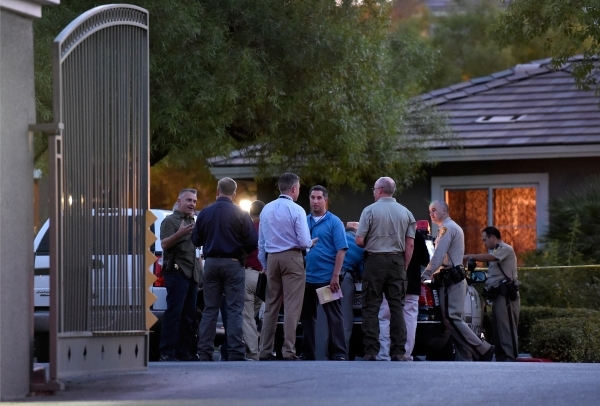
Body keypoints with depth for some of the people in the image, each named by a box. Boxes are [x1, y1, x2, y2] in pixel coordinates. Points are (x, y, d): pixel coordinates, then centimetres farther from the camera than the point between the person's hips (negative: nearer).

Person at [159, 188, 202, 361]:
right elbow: (164, 244, -15)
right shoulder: (170, 221, -1)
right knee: (174, 312, -13)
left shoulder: (194, 222, 24)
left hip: (192, 274, 8)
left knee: (189, 315, 6)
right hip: (177, 271, -8)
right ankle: (167, 352, -15)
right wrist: (179, 234, -30)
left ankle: (185, 351, 8)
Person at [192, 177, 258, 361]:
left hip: (211, 263, 3)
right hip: (233, 264, -3)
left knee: (210, 310, 8)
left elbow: (196, 241, 8)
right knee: (234, 310, -1)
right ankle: (235, 352, -7)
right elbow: (252, 241, -8)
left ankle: (204, 351, 5)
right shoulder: (241, 215, -7)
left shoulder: (205, 213, 3)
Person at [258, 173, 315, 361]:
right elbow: (304, 242, -13)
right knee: (292, 306, -4)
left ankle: (265, 351, 12)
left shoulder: (266, 209, 7)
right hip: (292, 257, -6)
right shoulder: (296, 211, -10)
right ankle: (289, 351, -9)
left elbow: (261, 243, 11)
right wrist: (311, 244, 10)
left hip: (272, 258, 6)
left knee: (271, 305, 11)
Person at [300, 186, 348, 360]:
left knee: (333, 317, -3)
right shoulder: (304, 221, 10)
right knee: (307, 317, 10)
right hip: (307, 278, 5)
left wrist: (335, 276, -15)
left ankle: (339, 354, -2)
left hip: (327, 278, -5)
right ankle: (307, 354, 18)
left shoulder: (334, 222, -2)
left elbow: (341, 250, -8)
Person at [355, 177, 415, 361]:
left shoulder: (370, 210, -5)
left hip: (375, 260, -3)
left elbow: (359, 241, -8)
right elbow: (410, 244, 4)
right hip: (397, 262, 3)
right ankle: (398, 351, 1)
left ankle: (371, 351, -4)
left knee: (371, 307, 1)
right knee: (397, 306, 5)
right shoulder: (405, 213, 6)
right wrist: (404, 267, 10)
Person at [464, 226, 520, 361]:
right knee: (497, 328, 10)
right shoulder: (495, 251, 25)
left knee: (506, 328, -13)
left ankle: (510, 358, -15)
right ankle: (500, 358, 13)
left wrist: (468, 256, -13)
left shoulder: (505, 249, -5)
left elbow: (487, 258, -20)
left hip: (506, 295, -10)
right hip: (498, 294, 10)